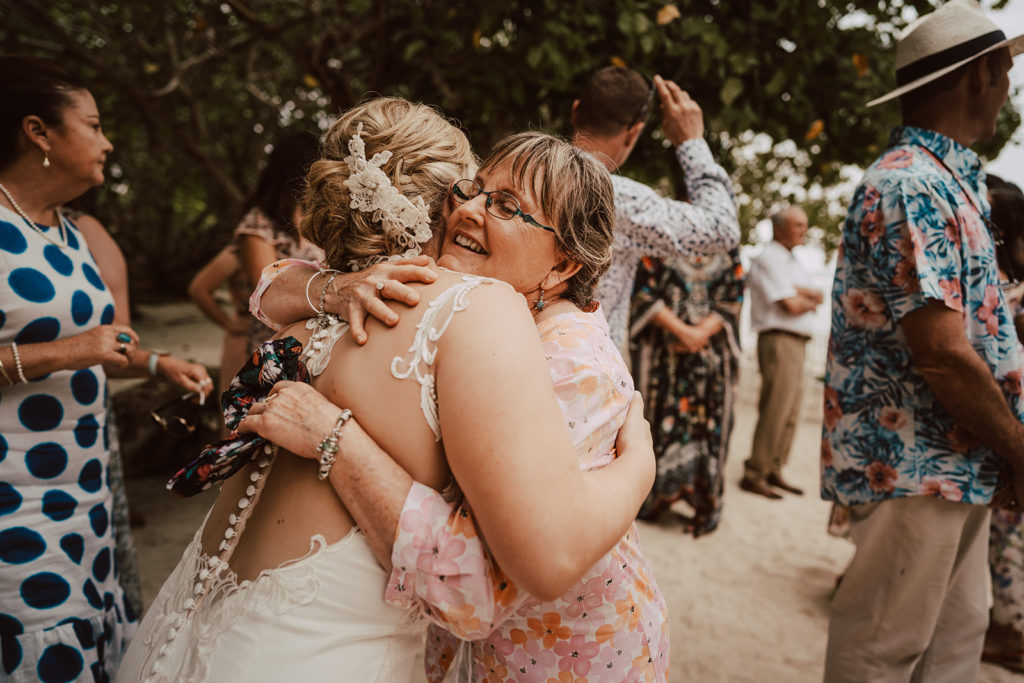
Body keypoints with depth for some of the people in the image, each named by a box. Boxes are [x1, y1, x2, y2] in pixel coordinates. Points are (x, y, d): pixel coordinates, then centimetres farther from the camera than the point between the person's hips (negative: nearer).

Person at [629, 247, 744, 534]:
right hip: (663, 348, -2)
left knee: (708, 419, 0)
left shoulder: (729, 250, 11)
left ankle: (705, 504, 10)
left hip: (711, 352, 2)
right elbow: (646, 293, -4)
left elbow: (732, 300, 4)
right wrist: (682, 330, -13)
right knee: (662, 416, -2)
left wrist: (701, 332, -11)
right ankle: (653, 497, 12)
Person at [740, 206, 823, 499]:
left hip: (796, 343, 9)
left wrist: (798, 290, -9)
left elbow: (819, 297, 10)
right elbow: (791, 306, -15)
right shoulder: (769, 258, -7)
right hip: (779, 340, -9)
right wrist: (809, 300, 5)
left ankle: (774, 471, 17)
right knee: (775, 411, -10)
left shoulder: (793, 262, 22)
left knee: (790, 413, 10)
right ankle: (753, 475, -5)